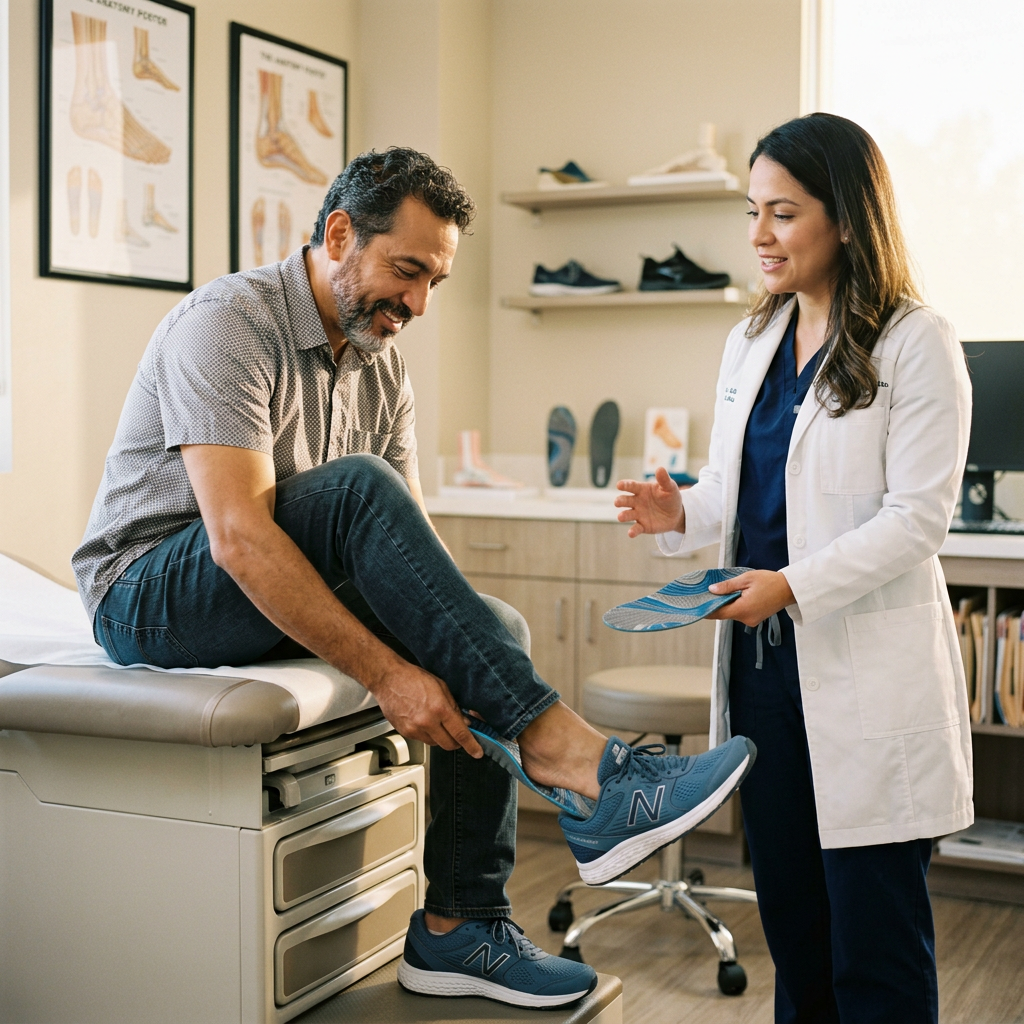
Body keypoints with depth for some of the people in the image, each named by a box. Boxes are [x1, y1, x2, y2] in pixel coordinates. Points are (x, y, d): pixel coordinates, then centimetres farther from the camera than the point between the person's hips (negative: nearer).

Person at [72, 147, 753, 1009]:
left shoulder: (381, 360, 8)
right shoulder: (228, 324, -18)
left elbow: (410, 535, 4)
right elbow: (240, 539, -29)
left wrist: (466, 638, -16)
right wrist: (386, 673, -33)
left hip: (284, 600, 8)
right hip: (150, 597, -7)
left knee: (498, 627, -13)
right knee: (358, 488, -32)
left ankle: (458, 929, -7)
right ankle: (569, 758, -33)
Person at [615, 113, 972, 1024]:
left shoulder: (916, 345, -8)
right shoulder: (752, 342, 13)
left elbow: (918, 516, -13)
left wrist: (795, 585, -23)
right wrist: (680, 514, -5)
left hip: (866, 670, -6)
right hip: (762, 657, 7)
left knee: (873, 933, 2)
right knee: (788, 911, 17)